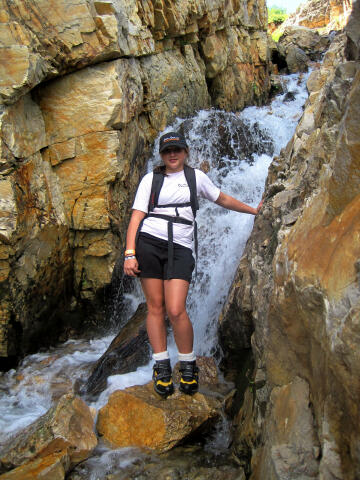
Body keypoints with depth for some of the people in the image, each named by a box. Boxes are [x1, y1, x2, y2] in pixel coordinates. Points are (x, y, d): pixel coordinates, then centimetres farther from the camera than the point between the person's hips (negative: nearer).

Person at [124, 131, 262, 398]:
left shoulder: (196, 176, 16)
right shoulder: (151, 179, 11)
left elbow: (223, 199, 29)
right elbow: (136, 217, 3)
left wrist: (254, 210, 33)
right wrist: (129, 253, -8)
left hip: (180, 248, 0)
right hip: (148, 242, 1)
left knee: (176, 311, -12)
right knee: (155, 307, 1)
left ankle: (188, 365, 8)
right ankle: (162, 366, 14)